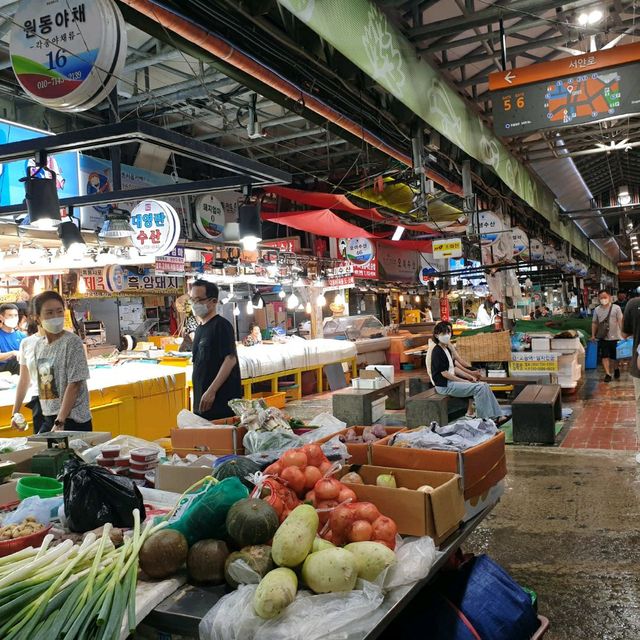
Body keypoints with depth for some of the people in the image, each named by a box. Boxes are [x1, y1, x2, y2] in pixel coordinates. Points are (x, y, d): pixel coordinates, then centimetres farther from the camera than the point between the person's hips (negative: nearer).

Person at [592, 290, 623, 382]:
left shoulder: (616, 308, -5)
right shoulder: (597, 309, 5)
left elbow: (620, 321, -6)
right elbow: (594, 323, 10)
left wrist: (622, 333, -13)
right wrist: (593, 335, 7)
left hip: (615, 337, -2)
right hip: (603, 337, 2)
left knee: (616, 356, 11)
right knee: (605, 356, -2)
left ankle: (616, 369, 38)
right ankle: (607, 374, 3)